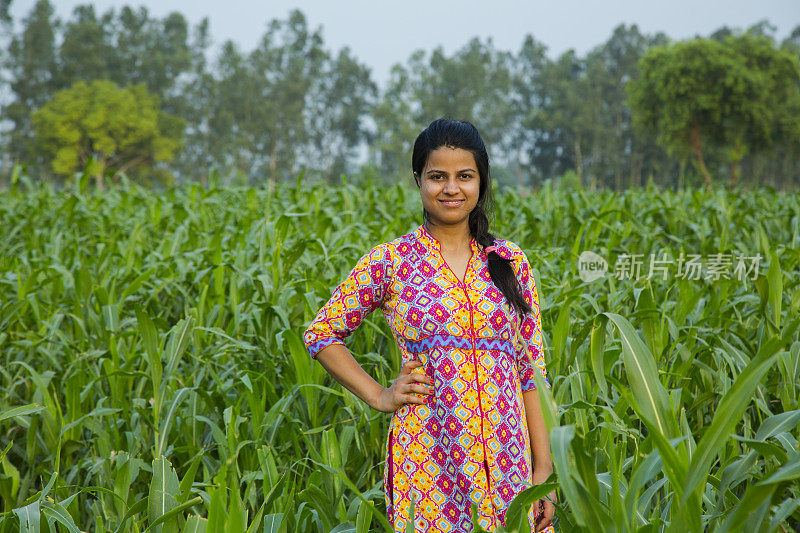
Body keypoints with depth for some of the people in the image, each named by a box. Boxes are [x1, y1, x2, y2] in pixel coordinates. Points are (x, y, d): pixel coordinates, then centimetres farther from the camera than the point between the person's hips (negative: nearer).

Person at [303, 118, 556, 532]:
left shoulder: (510, 262, 7)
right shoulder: (389, 263, 0)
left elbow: (532, 370, 8)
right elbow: (320, 334, 9)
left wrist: (544, 467, 3)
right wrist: (379, 396, -1)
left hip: (507, 462, 2)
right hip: (427, 462, -2)